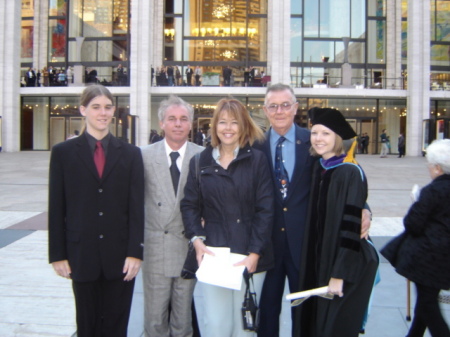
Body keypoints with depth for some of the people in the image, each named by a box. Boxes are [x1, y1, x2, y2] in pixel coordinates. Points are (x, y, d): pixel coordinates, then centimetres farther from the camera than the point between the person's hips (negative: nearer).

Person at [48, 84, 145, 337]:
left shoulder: (130, 153, 3)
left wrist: (135, 252, -6)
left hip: (120, 255, 0)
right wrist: (58, 254, -1)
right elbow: (57, 208, 1)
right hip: (82, 254, 0)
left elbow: (137, 207, -1)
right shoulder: (63, 152, 2)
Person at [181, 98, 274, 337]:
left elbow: (265, 209, -5)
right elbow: (189, 205, 7)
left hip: (250, 256, -1)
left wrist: (255, 253, -11)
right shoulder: (200, 162, 7)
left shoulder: (257, 160, 0)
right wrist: (196, 239, -8)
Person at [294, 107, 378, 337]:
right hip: (319, 261, 7)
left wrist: (339, 274, -19)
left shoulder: (350, 172, -17)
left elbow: (351, 225, -20)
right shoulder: (318, 168, 5)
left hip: (346, 266, -7)